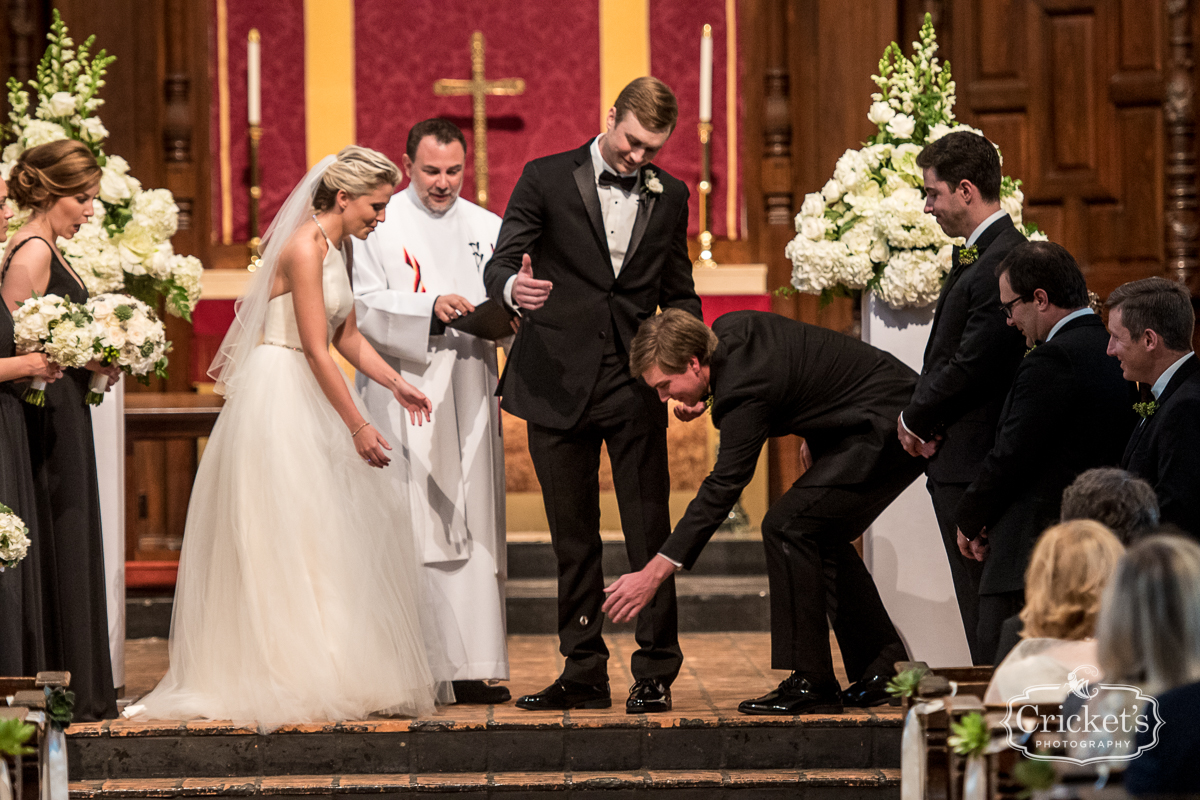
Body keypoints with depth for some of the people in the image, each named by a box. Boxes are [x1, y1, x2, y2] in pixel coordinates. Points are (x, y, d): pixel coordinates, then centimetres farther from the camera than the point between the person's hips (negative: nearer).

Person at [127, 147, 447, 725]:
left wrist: (395, 383, 6)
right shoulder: (305, 248, -17)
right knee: (286, 541, -7)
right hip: (278, 395, -10)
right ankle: (293, 679, -4)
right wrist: (358, 426, -17)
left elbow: (345, 336, 19)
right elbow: (316, 350, -19)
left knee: (331, 539, 8)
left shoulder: (337, 248, 13)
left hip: (310, 397, 10)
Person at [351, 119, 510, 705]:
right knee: (409, 533, -9)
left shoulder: (488, 229, 16)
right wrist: (430, 308, -20)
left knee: (475, 531, -1)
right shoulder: (378, 226, 4)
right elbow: (367, 306, -5)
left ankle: (472, 668, 0)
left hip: (469, 398, 4)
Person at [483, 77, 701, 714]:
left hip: (634, 387, 1)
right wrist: (513, 286, -31)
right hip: (559, 385, -1)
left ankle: (655, 673, 1)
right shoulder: (546, 179, 1)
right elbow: (500, 262, -7)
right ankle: (583, 674, 13)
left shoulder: (669, 197, 10)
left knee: (649, 535, -4)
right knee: (573, 540, 6)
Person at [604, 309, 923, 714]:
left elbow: (722, 489, -23)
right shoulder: (728, 328, 1)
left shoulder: (744, 390, -25)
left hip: (888, 430, -11)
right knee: (822, 537, 14)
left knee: (786, 526, -13)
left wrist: (654, 573, -22)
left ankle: (811, 684, -11)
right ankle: (885, 671, 17)